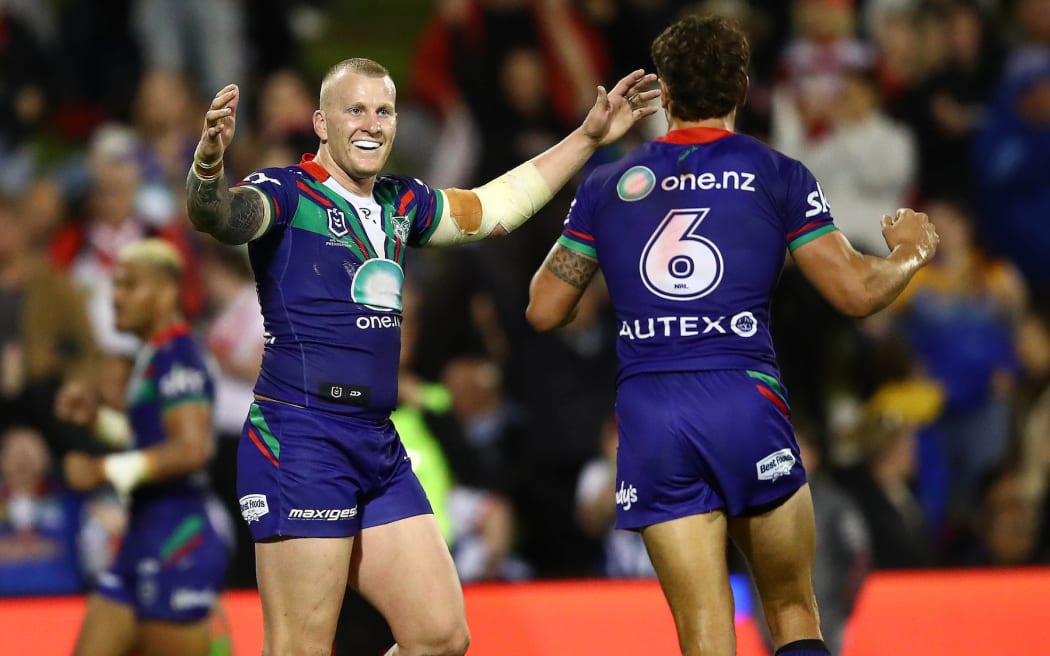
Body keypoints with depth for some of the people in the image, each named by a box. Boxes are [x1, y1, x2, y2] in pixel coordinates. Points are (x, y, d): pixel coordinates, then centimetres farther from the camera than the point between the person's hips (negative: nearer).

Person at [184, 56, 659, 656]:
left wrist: (589, 137, 32)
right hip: (300, 441, -8)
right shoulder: (288, 194, -6)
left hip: (379, 446, 8)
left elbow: (494, 206, 31)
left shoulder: (401, 203, 15)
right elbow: (220, 215, -26)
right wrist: (208, 166, -49)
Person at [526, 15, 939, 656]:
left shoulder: (609, 184, 12)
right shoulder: (777, 175, 5)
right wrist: (910, 251, 23)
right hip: (745, 401, -2)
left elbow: (544, 310, 16)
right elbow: (857, 291, 2)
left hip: (648, 415, 2)